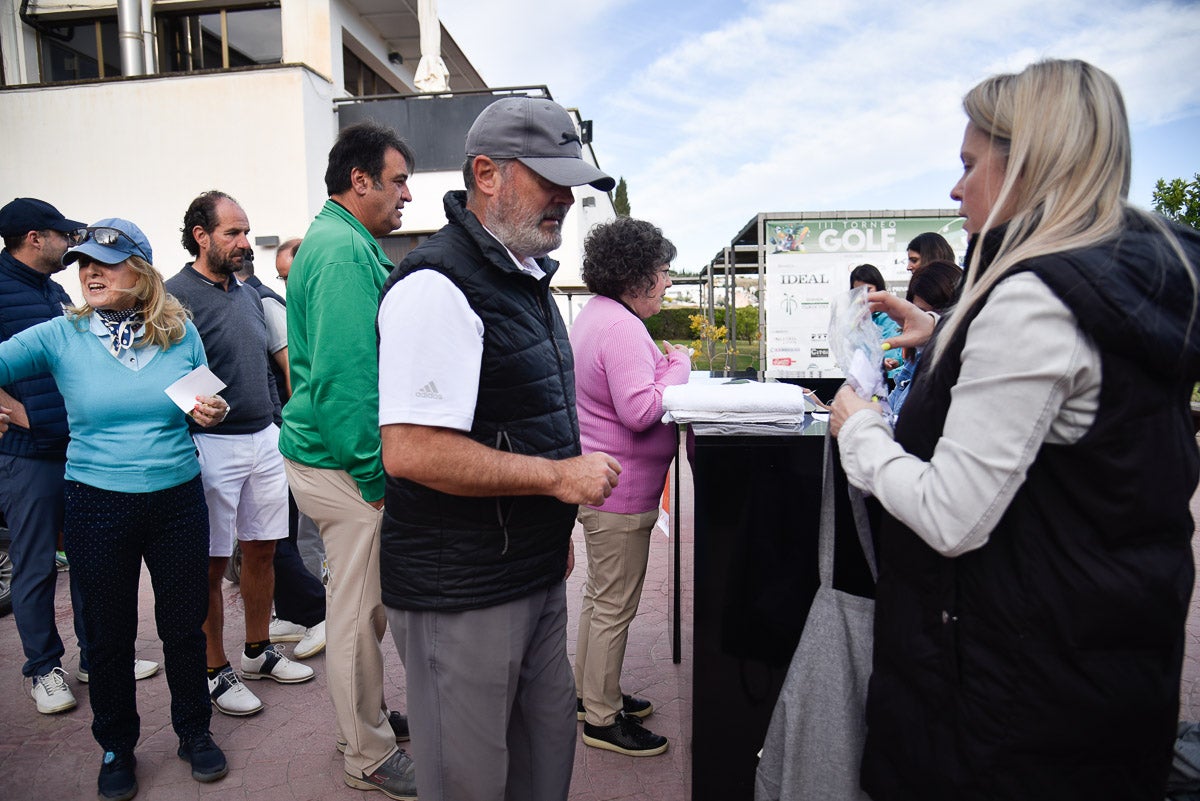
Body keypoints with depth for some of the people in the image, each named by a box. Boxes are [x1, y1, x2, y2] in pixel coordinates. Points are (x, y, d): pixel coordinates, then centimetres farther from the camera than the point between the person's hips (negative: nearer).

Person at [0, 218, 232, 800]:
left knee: (185, 625, 12)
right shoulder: (60, 337, -4)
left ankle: (194, 731, 34)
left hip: (179, 501, 1)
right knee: (108, 635, 13)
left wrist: (212, 414, -12)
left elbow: (205, 403, 10)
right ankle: (116, 747, 36)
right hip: (98, 507, 0)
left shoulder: (181, 332, -1)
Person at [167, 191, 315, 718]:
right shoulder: (174, 296, -9)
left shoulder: (248, 294, 13)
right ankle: (215, 671, 20)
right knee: (212, 564, 4)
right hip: (212, 444, -7)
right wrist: (195, 409, -25)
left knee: (262, 548, 15)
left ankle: (258, 651, 32)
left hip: (264, 439, 7)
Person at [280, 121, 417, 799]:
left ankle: (370, 716, 39)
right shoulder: (344, 252, -18)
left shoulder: (349, 244, 16)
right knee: (358, 612, 4)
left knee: (365, 605, 21)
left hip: (345, 459, 10)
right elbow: (344, 375, -26)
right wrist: (373, 475, -21)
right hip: (345, 465, -10)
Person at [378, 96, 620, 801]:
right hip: (461, 594, -9)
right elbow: (410, 451, -28)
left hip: (537, 575, 9)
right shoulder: (439, 286, -20)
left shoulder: (528, 278, 11)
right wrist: (558, 476, -22)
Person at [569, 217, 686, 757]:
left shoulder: (596, 316, 13)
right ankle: (602, 719, 18)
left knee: (599, 596, 22)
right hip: (621, 489, -11)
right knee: (615, 606, 2)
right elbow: (639, 410, -28)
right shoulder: (620, 327, -22)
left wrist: (661, 366, 9)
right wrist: (679, 367, -14)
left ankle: (589, 691, 37)